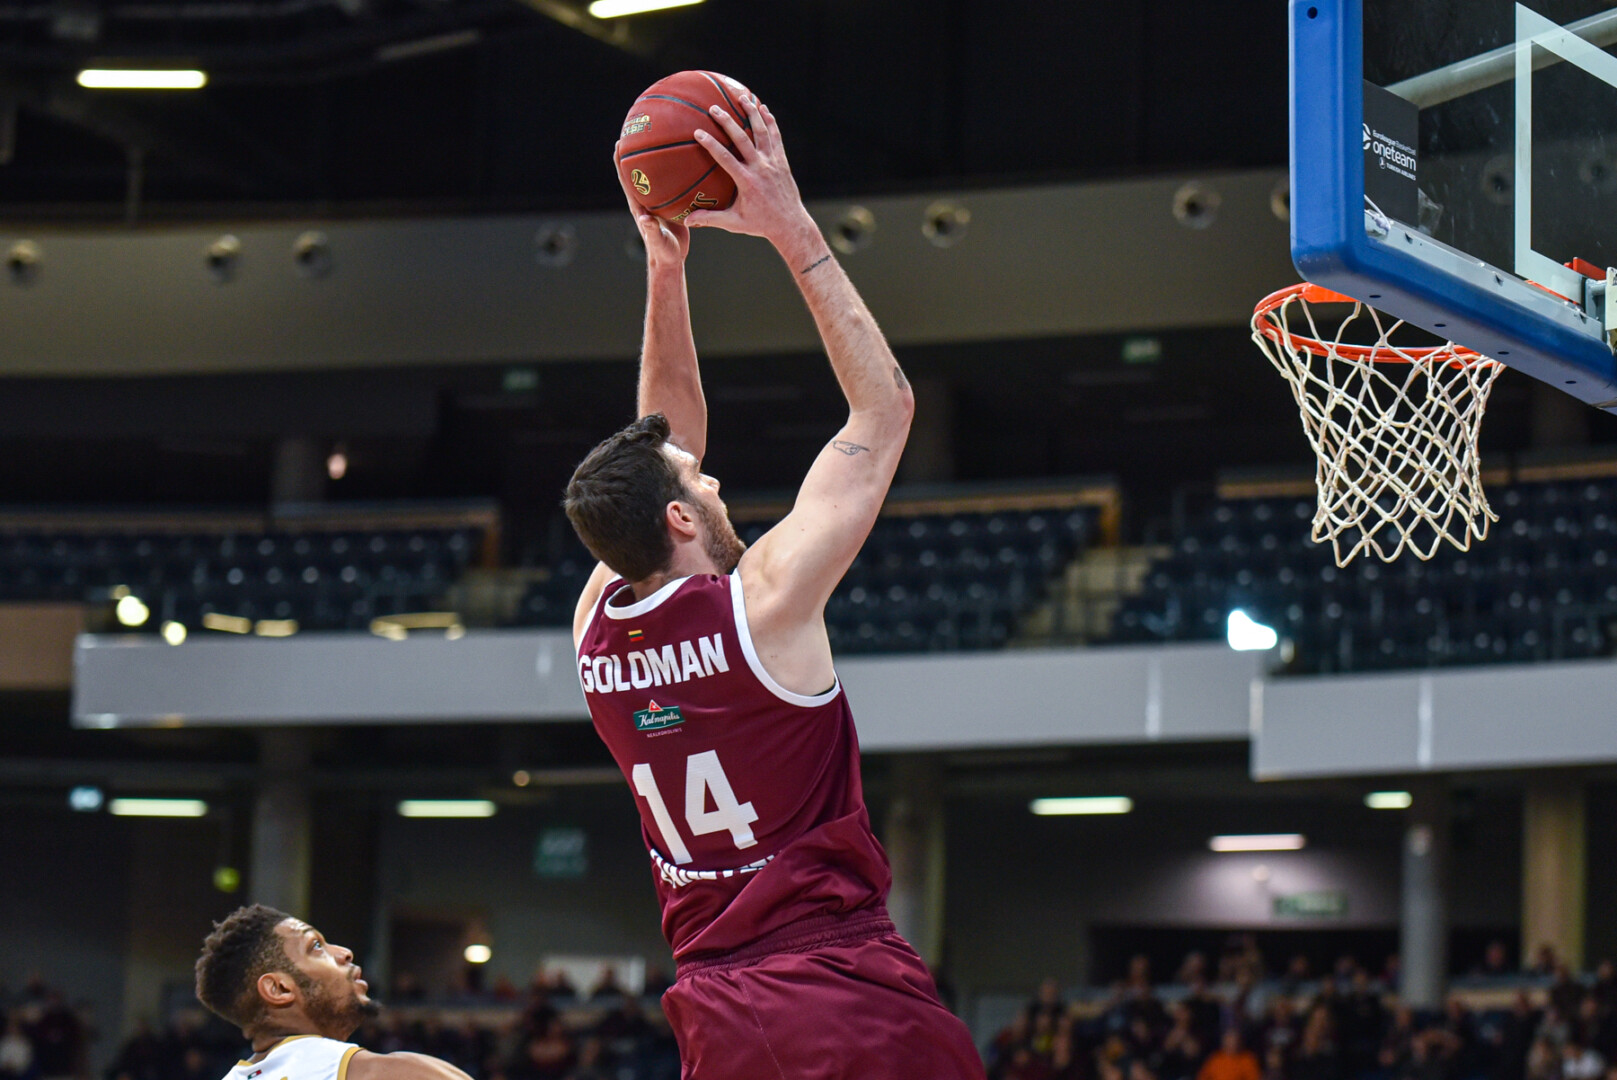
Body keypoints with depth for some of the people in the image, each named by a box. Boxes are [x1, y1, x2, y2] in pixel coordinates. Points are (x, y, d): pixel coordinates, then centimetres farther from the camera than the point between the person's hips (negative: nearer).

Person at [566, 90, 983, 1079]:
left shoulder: (597, 629, 5)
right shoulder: (763, 601, -12)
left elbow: (664, 450, 20)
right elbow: (886, 405, -5)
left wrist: (665, 271, 16)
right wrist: (796, 234, -2)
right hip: (846, 996, -7)